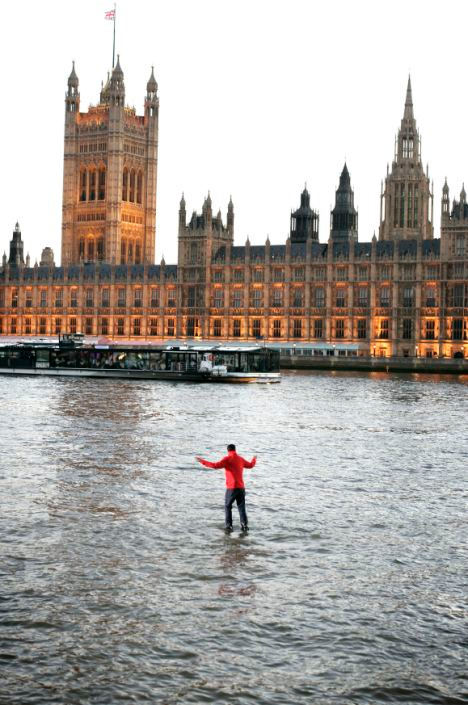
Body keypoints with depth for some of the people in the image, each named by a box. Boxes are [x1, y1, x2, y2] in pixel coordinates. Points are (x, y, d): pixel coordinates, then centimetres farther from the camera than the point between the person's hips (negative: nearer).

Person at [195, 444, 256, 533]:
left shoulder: (227, 459, -8)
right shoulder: (241, 459, 10)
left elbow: (216, 466, -19)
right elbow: (250, 465, 28)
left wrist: (203, 461, -13)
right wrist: (254, 459, 50)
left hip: (231, 488, -4)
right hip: (241, 487, 5)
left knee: (227, 507, 7)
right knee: (241, 507, 11)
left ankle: (228, 526, 1)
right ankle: (244, 526, 3)